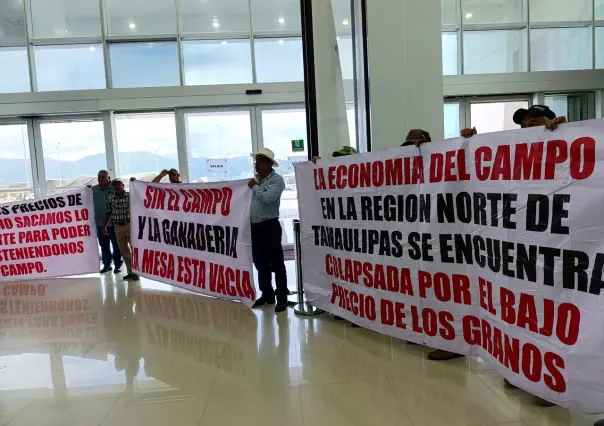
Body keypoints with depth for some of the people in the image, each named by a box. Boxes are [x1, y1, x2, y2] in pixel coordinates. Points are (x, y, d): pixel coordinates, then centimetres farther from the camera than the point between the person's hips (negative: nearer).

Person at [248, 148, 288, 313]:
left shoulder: (277, 179, -9)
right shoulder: (255, 178, 14)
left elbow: (268, 197, -24)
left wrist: (255, 187, -12)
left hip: (270, 226, -8)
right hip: (255, 226, 8)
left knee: (276, 263, -1)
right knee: (260, 263, 15)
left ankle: (282, 298, 8)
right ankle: (267, 294, 28)